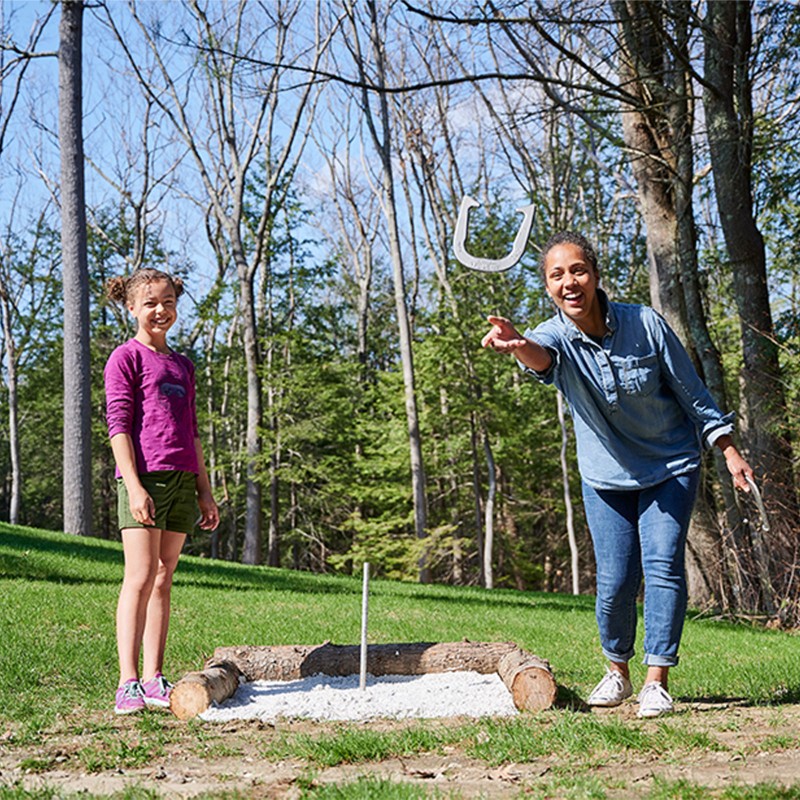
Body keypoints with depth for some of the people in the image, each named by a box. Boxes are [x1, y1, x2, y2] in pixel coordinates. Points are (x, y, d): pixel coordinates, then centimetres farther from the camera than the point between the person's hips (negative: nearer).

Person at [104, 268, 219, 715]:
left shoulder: (183, 366, 20)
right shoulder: (126, 358, 1)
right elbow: (118, 426, -7)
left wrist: (205, 492, 18)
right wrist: (134, 486, -16)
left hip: (182, 478, 6)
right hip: (144, 476, -6)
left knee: (164, 579, 5)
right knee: (141, 576, -11)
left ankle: (154, 680, 7)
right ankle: (129, 682, -10)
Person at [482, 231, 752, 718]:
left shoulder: (646, 324, -17)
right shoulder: (556, 337, -17)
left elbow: (693, 394, -6)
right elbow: (542, 358, -44)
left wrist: (730, 453, -5)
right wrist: (516, 345, -68)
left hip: (671, 467, -1)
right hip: (607, 476, 1)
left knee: (663, 565, -14)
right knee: (615, 581, -1)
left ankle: (657, 681, -7)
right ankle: (617, 672, 23)